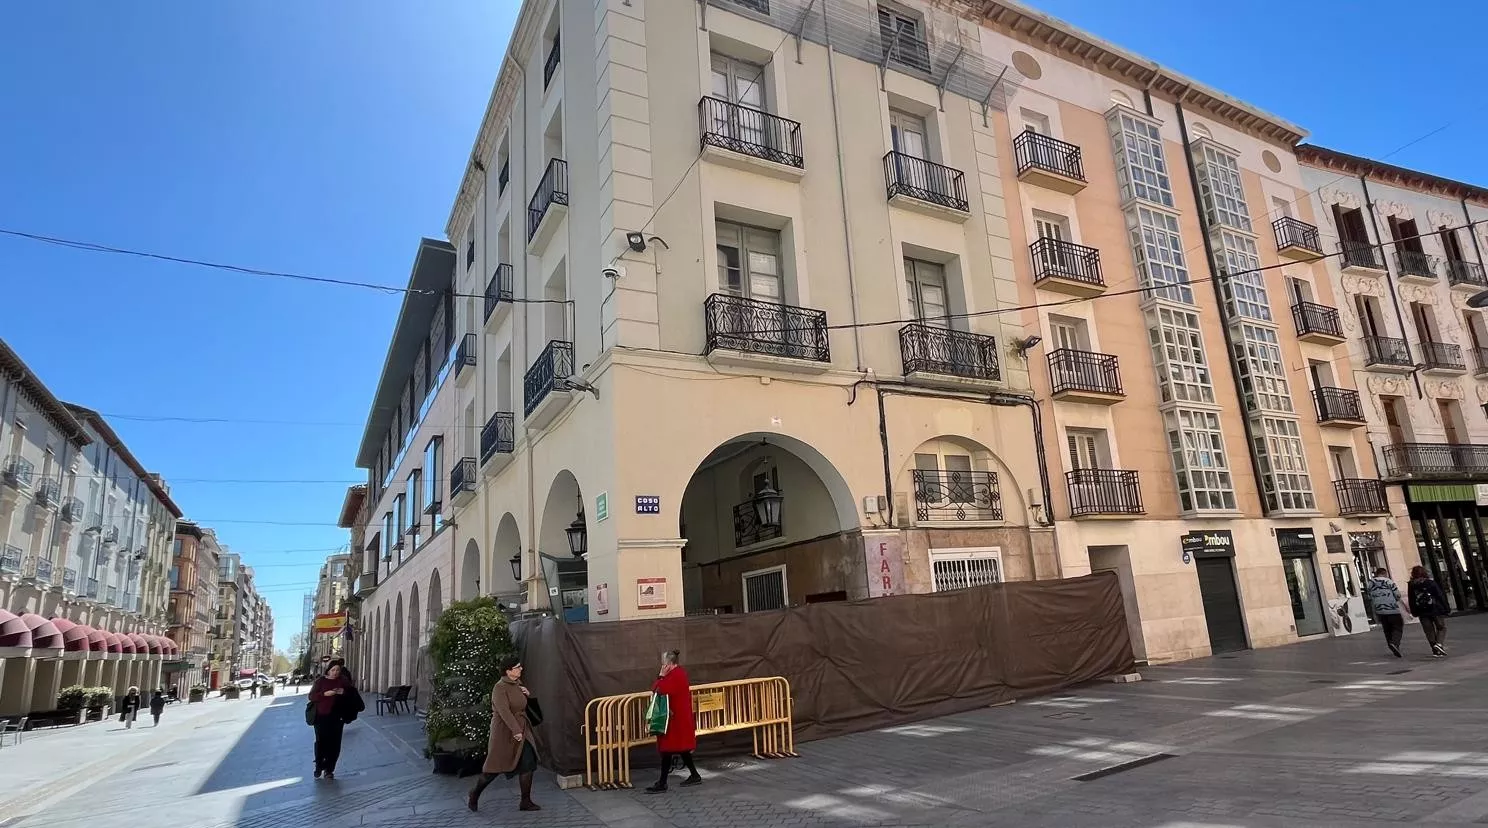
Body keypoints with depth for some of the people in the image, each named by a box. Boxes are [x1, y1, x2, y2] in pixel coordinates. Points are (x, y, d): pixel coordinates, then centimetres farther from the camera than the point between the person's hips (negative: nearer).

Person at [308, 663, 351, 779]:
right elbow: (311, 696, -6)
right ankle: (319, 766, 23)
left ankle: (329, 769, 15)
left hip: (337, 717, 2)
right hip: (321, 716, -1)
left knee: (334, 744, 1)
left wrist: (344, 692, -11)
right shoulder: (320, 681, -1)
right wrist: (325, 694, -21)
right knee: (321, 742, -2)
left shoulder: (343, 680, 5)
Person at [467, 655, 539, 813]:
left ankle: (526, 802, 8)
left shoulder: (517, 684, 9)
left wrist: (526, 694, 4)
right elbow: (504, 711, -27)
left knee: (528, 764, 0)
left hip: (521, 731, 7)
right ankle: (474, 795, 28)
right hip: (505, 732, -7)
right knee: (495, 766, 5)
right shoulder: (500, 687, -16)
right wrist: (516, 730, -33)